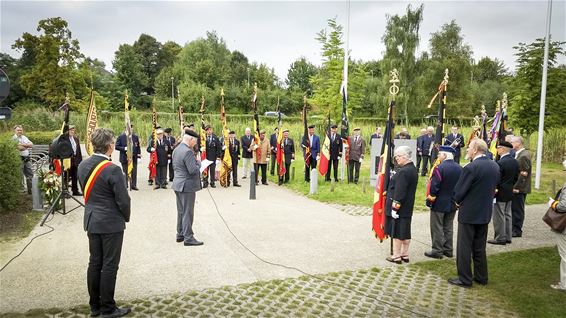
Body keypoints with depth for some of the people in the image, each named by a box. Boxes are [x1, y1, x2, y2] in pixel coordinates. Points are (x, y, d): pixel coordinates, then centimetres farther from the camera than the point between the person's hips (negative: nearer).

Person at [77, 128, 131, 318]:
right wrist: (126, 217, 0)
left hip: (91, 221, 7)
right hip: (111, 223, -7)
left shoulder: (83, 166, 1)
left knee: (94, 263, 15)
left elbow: (86, 192, 10)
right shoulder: (112, 170, -22)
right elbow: (123, 200, -18)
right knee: (109, 265, 3)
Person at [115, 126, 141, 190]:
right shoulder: (121, 137, -1)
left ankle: (133, 185, 11)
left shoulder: (135, 137, 7)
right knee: (125, 173, 5)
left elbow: (138, 147, 10)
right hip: (125, 158, -2)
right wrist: (124, 149, -17)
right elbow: (117, 146, -3)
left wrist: (139, 154, -1)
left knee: (134, 172, 3)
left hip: (134, 158, 2)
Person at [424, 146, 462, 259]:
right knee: (448, 227, 17)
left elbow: (434, 186, -21)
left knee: (437, 228, 4)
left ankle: (437, 251, 10)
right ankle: (448, 250, 25)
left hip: (439, 203, -7)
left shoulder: (439, 168, -20)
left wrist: (431, 198, -8)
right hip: (453, 204, 7)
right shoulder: (459, 169, 2)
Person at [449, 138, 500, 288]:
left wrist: (458, 201, 2)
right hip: (485, 213, 7)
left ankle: (464, 279, 13)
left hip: (469, 213, -7)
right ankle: (481, 277, 29)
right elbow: (494, 188, 10)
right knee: (480, 247, 19)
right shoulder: (495, 166, 1)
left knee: (464, 248, 5)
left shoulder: (470, 168, -22)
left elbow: (459, 192, -18)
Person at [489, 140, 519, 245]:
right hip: (509, 193, 8)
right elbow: (516, 178, 11)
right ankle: (507, 237, 23)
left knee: (499, 217, 1)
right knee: (507, 215, 16)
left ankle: (500, 238, 8)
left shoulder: (500, 163, -22)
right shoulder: (515, 162, 5)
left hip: (500, 193, -8)